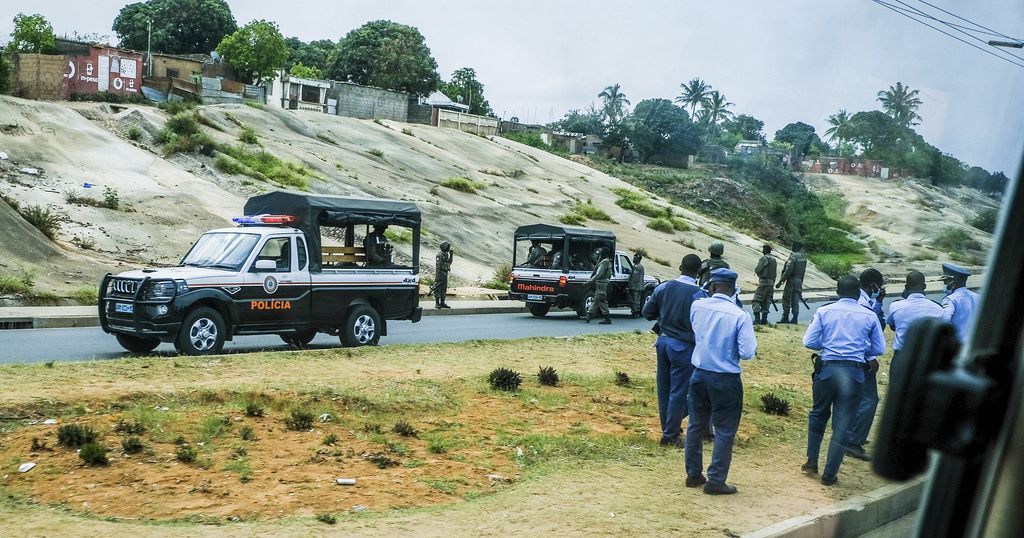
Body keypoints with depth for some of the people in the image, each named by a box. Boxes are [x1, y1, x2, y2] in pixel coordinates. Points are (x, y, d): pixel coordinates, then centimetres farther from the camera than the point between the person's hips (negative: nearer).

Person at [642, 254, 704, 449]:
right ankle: (670, 435, 12)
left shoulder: (663, 287, -2)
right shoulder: (698, 294, -17)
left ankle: (668, 427, 29)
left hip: (663, 342, 5)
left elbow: (647, 313, 5)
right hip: (683, 346, -5)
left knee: (664, 388, 16)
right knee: (678, 392, 5)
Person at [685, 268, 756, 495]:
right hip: (725, 380, -4)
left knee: (696, 425, 16)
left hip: (700, 374, 4)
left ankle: (693, 474, 27)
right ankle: (716, 481, 11)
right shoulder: (740, 316, -17)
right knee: (724, 431, 7)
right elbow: (747, 353, -16)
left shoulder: (697, 306, -4)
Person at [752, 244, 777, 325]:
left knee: (756, 301, -5)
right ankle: (764, 319, 9)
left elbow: (757, 270, -15)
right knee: (766, 302, 12)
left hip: (764, 282, -8)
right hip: (771, 282, 8)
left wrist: (756, 269, 8)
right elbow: (774, 273, 16)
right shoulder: (774, 260, 14)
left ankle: (757, 319, -14)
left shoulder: (764, 258, -11)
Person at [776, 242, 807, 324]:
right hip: (799, 280, 7)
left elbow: (788, 270, -19)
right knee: (796, 300, 9)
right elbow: (803, 270, 12)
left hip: (791, 280, -6)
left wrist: (780, 281, -16)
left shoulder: (793, 256, -14)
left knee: (786, 299, 1)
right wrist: (801, 281, 18)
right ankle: (794, 319, 6)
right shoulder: (804, 257, 8)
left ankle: (785, 318, 0)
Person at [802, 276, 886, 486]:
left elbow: (809, 342, -3)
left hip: (828, 368, 0)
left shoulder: (824, 312, 1)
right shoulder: (869, 316, 3)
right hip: (854, 372, 0)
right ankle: (830, 474, 11)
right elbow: (879, 349, 6)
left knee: (818, 414, 23)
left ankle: (812, 462, 26)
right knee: (842, 425, 7)